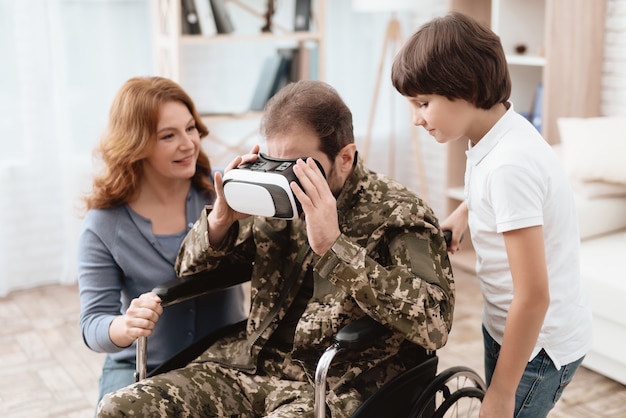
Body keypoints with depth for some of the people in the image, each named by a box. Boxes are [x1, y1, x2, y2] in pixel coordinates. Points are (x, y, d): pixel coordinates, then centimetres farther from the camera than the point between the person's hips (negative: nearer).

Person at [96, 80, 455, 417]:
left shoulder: (400, 214, -6)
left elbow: (435, 324, -22)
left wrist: (333, 245, -26)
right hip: (251, 365, 5)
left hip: (336, 387, -5)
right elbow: (190, 270, 15)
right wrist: (221, 219, -7)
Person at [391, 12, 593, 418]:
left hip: (538, 343, -8)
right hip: (509, 326, 9)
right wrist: (464, 212, 4)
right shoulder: (502, 132, -1)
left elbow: (534, 296, -27)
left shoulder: (509, 165, -28)